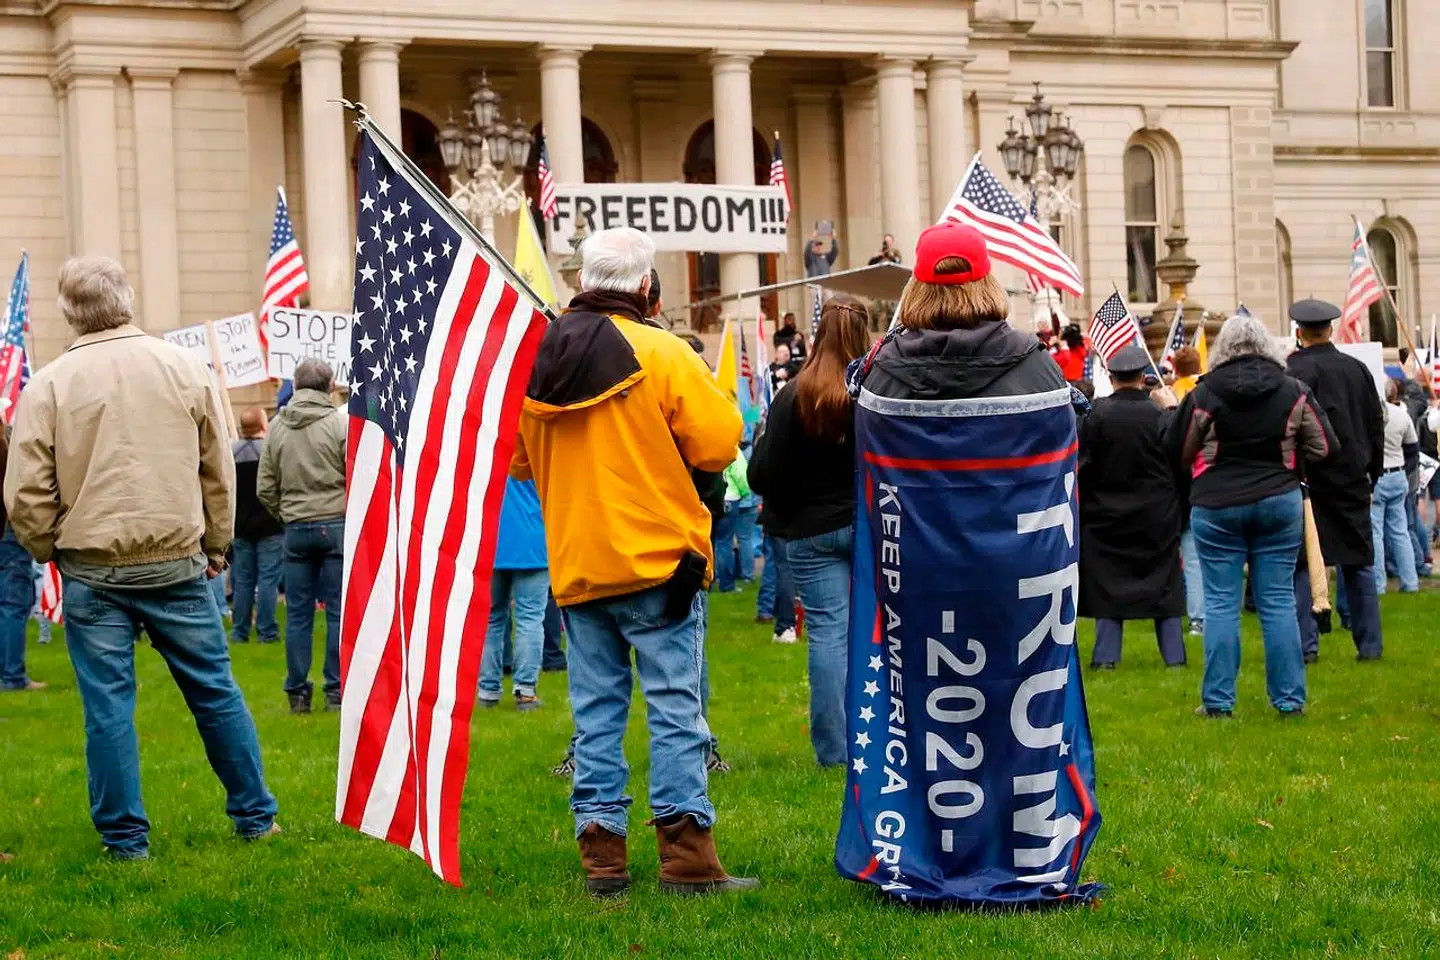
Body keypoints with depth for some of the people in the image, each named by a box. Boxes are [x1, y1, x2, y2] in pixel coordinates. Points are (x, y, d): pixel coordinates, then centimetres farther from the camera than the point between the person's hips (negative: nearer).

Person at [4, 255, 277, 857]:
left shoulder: (49, 385, -4)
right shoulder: (184, 368, 1)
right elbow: (218, 472, 7)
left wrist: (50, 552, 12)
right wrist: (215, 544, 18)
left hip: (92, 571, -1)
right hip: (177, 563, 2)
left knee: (108, 705, 4)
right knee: (215, 691, 11)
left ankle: (125, 838, 8)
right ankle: (255, 816, 19)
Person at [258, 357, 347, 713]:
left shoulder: (278, 426, 4)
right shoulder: (340, 423, -7)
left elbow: (265, 487, 5)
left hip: (296, 529, 3)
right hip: (337, 525, -3)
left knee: (298, 613, 7)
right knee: (338, 611, 1)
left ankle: (297, 691, 9)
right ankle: (336, 690, 1)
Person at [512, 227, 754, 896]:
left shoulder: (532, 360, 5)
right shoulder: (662, 354, -10)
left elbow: (517, 462, 14)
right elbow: (719, 444, -9)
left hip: (575, 566, 4)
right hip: (658, 561, -4)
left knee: (596, 710, 9)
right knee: (675, 707, -1)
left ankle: (601, 853, 9)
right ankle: (686, 856, -4)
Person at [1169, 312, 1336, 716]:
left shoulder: (1203, 395, -6)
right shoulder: (1294, 392, -1)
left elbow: (1178, 453, 1)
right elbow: (1323, 448, 1)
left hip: (1215, 505, -1)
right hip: (1279, 502, 2)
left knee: (1220, 603, 3)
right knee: (1278, 601, 6)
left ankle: (1217, 700, 4)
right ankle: (1289, 699, 8)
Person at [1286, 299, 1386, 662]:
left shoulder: (1293, 373, -10)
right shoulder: (1357, 369, 8)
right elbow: (1376, 425, 13)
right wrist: (1373, 473, 21)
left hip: (1309, 482, -5)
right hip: (1353, 480, 5)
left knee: (1301, 564, 0)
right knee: (1359, 563, 10)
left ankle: (1306, 643, -4)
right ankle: (1369, 645, 11)